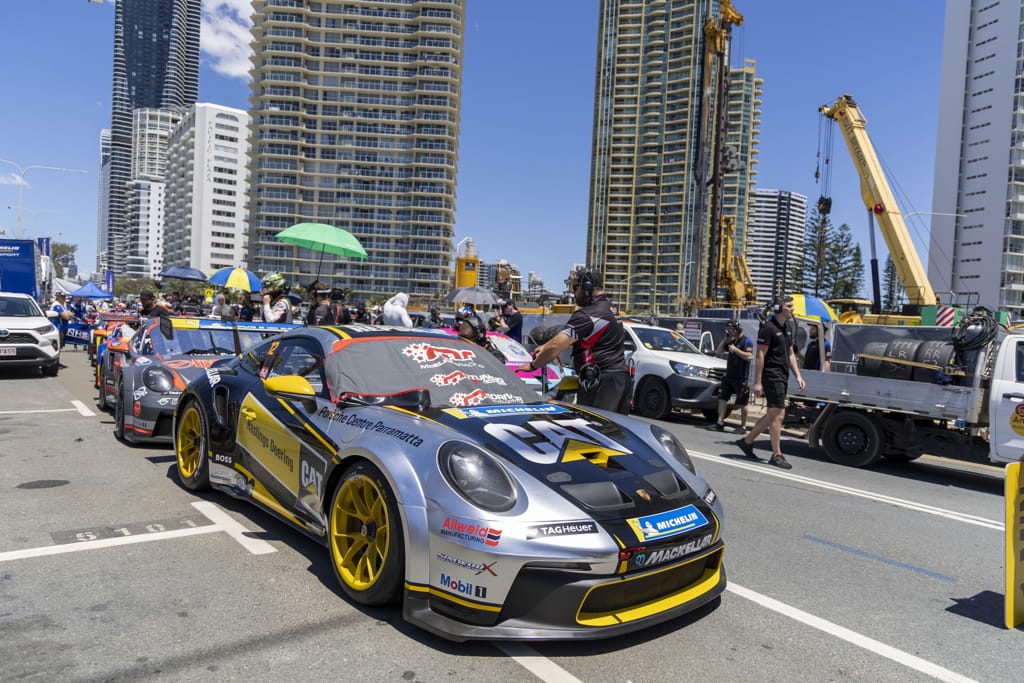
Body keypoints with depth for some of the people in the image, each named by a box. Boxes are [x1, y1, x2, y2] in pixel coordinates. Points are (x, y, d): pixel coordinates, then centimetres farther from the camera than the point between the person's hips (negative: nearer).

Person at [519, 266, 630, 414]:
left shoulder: (587, 316, -16)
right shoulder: (608, 307, 16)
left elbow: (556, 346, -19)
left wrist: (533, 365, -5)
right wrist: (545, 347, 23)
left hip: (602, 381, -10)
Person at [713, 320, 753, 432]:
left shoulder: (746, 341, -8)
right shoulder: (731, 341, 15)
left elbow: (749, 356, -21)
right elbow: (718, 351, 16)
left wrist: (735, 350, -21)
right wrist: (724, 340, 5)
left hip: (741, 378, -7)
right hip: (729, 376, 7)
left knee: (742, 404, 1)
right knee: (722, 398, 1)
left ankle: (743, 425, 10)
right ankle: (720, 421, 1)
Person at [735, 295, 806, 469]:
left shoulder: (787, 328, 16)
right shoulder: (768, 328, -12)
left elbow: (791, 354, 22)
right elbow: (760, 356, -14)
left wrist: (798, 376, 13)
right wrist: (757, 382, -17)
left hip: (782, 377, 9)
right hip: (771, 376, -9)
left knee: (772, 415, 12)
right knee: (777, 415, -8)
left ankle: (747, 441, 23)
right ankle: (777, 455, -1)